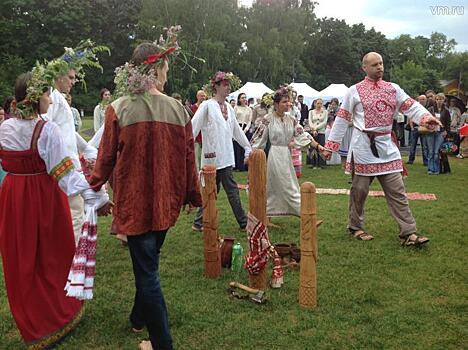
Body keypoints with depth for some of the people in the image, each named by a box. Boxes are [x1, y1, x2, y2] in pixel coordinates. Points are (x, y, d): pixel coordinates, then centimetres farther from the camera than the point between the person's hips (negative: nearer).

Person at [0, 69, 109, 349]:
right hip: (43, 196, -5)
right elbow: (66, 171, -23)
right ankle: (60, 315, 27)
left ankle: (32, 324, 31)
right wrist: (97, 197, -23)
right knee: (52, 254, 12)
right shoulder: (48, 129, -18)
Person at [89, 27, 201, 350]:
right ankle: (140, 317, 44)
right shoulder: (178, 109, -6)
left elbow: (106, 158, -5)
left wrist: (94, 189, 14)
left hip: (134, 201, -3)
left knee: (147, 270, 6)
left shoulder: (119, 109, -12)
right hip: (166, 202, 4)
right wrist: (193, 196, 13)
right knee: (149, 261, 24)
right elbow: (188, 159, -1)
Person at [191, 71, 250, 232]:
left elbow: (236, 130, 23)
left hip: (226, 156, 7)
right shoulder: (207, 105, -7)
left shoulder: (229, 107, 15)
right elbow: (193, 127, -12)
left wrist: (248, 147, 25)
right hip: (213, 155, -7)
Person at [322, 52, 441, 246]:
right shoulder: (354, 91, -1)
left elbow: (411, 106, -2)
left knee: (397, 191, 2)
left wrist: (425, 117, -24)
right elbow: (341, 120, -1)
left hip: (387, 146, 3)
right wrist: (330, 146, -3)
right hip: (363, 146, -3)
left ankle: (408, 233, 3)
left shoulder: (393, 89, 9)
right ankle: (355, 227, 24)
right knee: (359, 190, 6)